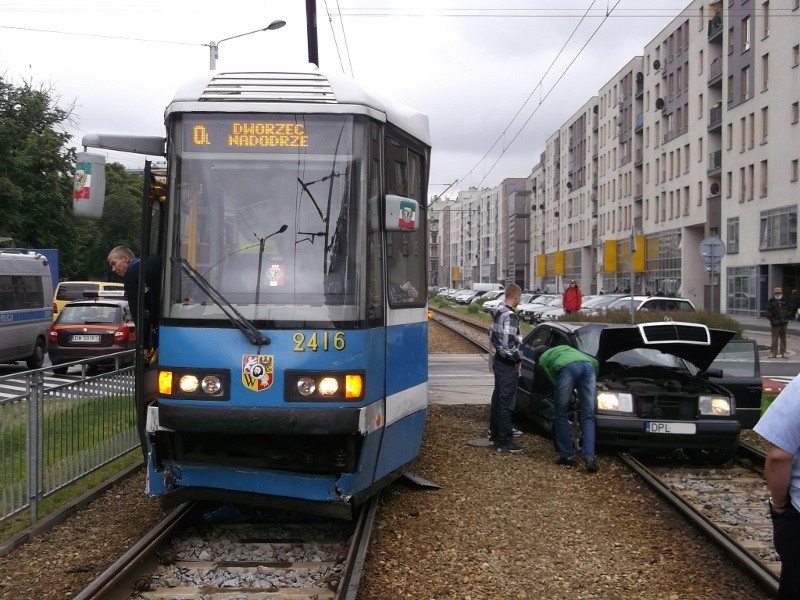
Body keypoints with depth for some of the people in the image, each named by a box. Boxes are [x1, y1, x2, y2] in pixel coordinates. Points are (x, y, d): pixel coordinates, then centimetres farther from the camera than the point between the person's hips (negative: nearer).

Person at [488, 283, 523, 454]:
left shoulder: (498, 312, 8)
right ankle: (505, 442, -2)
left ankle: (494, 433, 33)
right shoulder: (510, 316, -22)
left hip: (499, 361, 10)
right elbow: (508, 344, -29)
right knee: (506, 403, -5)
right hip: (508, 365, -10)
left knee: (498, 399, 20)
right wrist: (517, 359, -13)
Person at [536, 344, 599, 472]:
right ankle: (590, 458, -5)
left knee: (560, 415, 14)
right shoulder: (566, 348, 45)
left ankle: (568, 456, 14)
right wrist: (592, 383, 43)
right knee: (588, 418, 8)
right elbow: (595, 362, 34)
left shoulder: (542, 359, 31)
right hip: (588, 366, 4)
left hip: (567, 368, -4)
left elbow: (554, 380, 19)